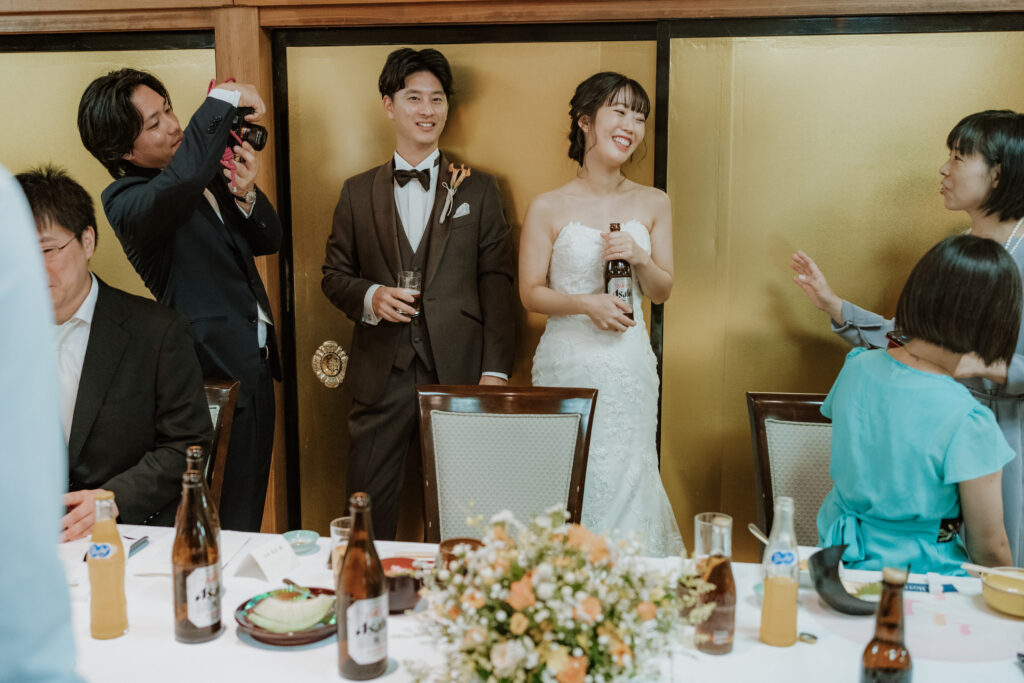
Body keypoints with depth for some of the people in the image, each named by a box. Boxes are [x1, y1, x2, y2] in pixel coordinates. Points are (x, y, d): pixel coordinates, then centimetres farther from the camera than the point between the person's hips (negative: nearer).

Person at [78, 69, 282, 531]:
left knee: (247, 516, 17)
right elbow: (177, 185, -37)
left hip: (254, 362, 8)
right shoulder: (126, 200, -13)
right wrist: (223, 100, -32)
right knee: (228, 523, -1)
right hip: (217, 370, -7)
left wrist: (246, 195, -8)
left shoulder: (209, 172, 10)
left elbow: (268, 241, 12)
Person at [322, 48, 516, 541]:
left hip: (459, 375, -1)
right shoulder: (357, 192, 11)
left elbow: (496, 283, 3)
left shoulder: (478, 190, 8)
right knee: (367, 513, 5)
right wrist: (369, 297, -10)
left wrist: (495, 370, -5)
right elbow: (334, 274, 13)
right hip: (381, 376, 1)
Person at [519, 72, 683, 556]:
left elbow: (662, 292, 11)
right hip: (566, 363, -2)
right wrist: (586, 303, -16)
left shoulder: (653, 204, 6)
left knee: (625, 480, 5)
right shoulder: (548, 208, -2)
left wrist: (639, 258, -10)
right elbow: (531, 293, 0)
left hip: (630, 368, 2)